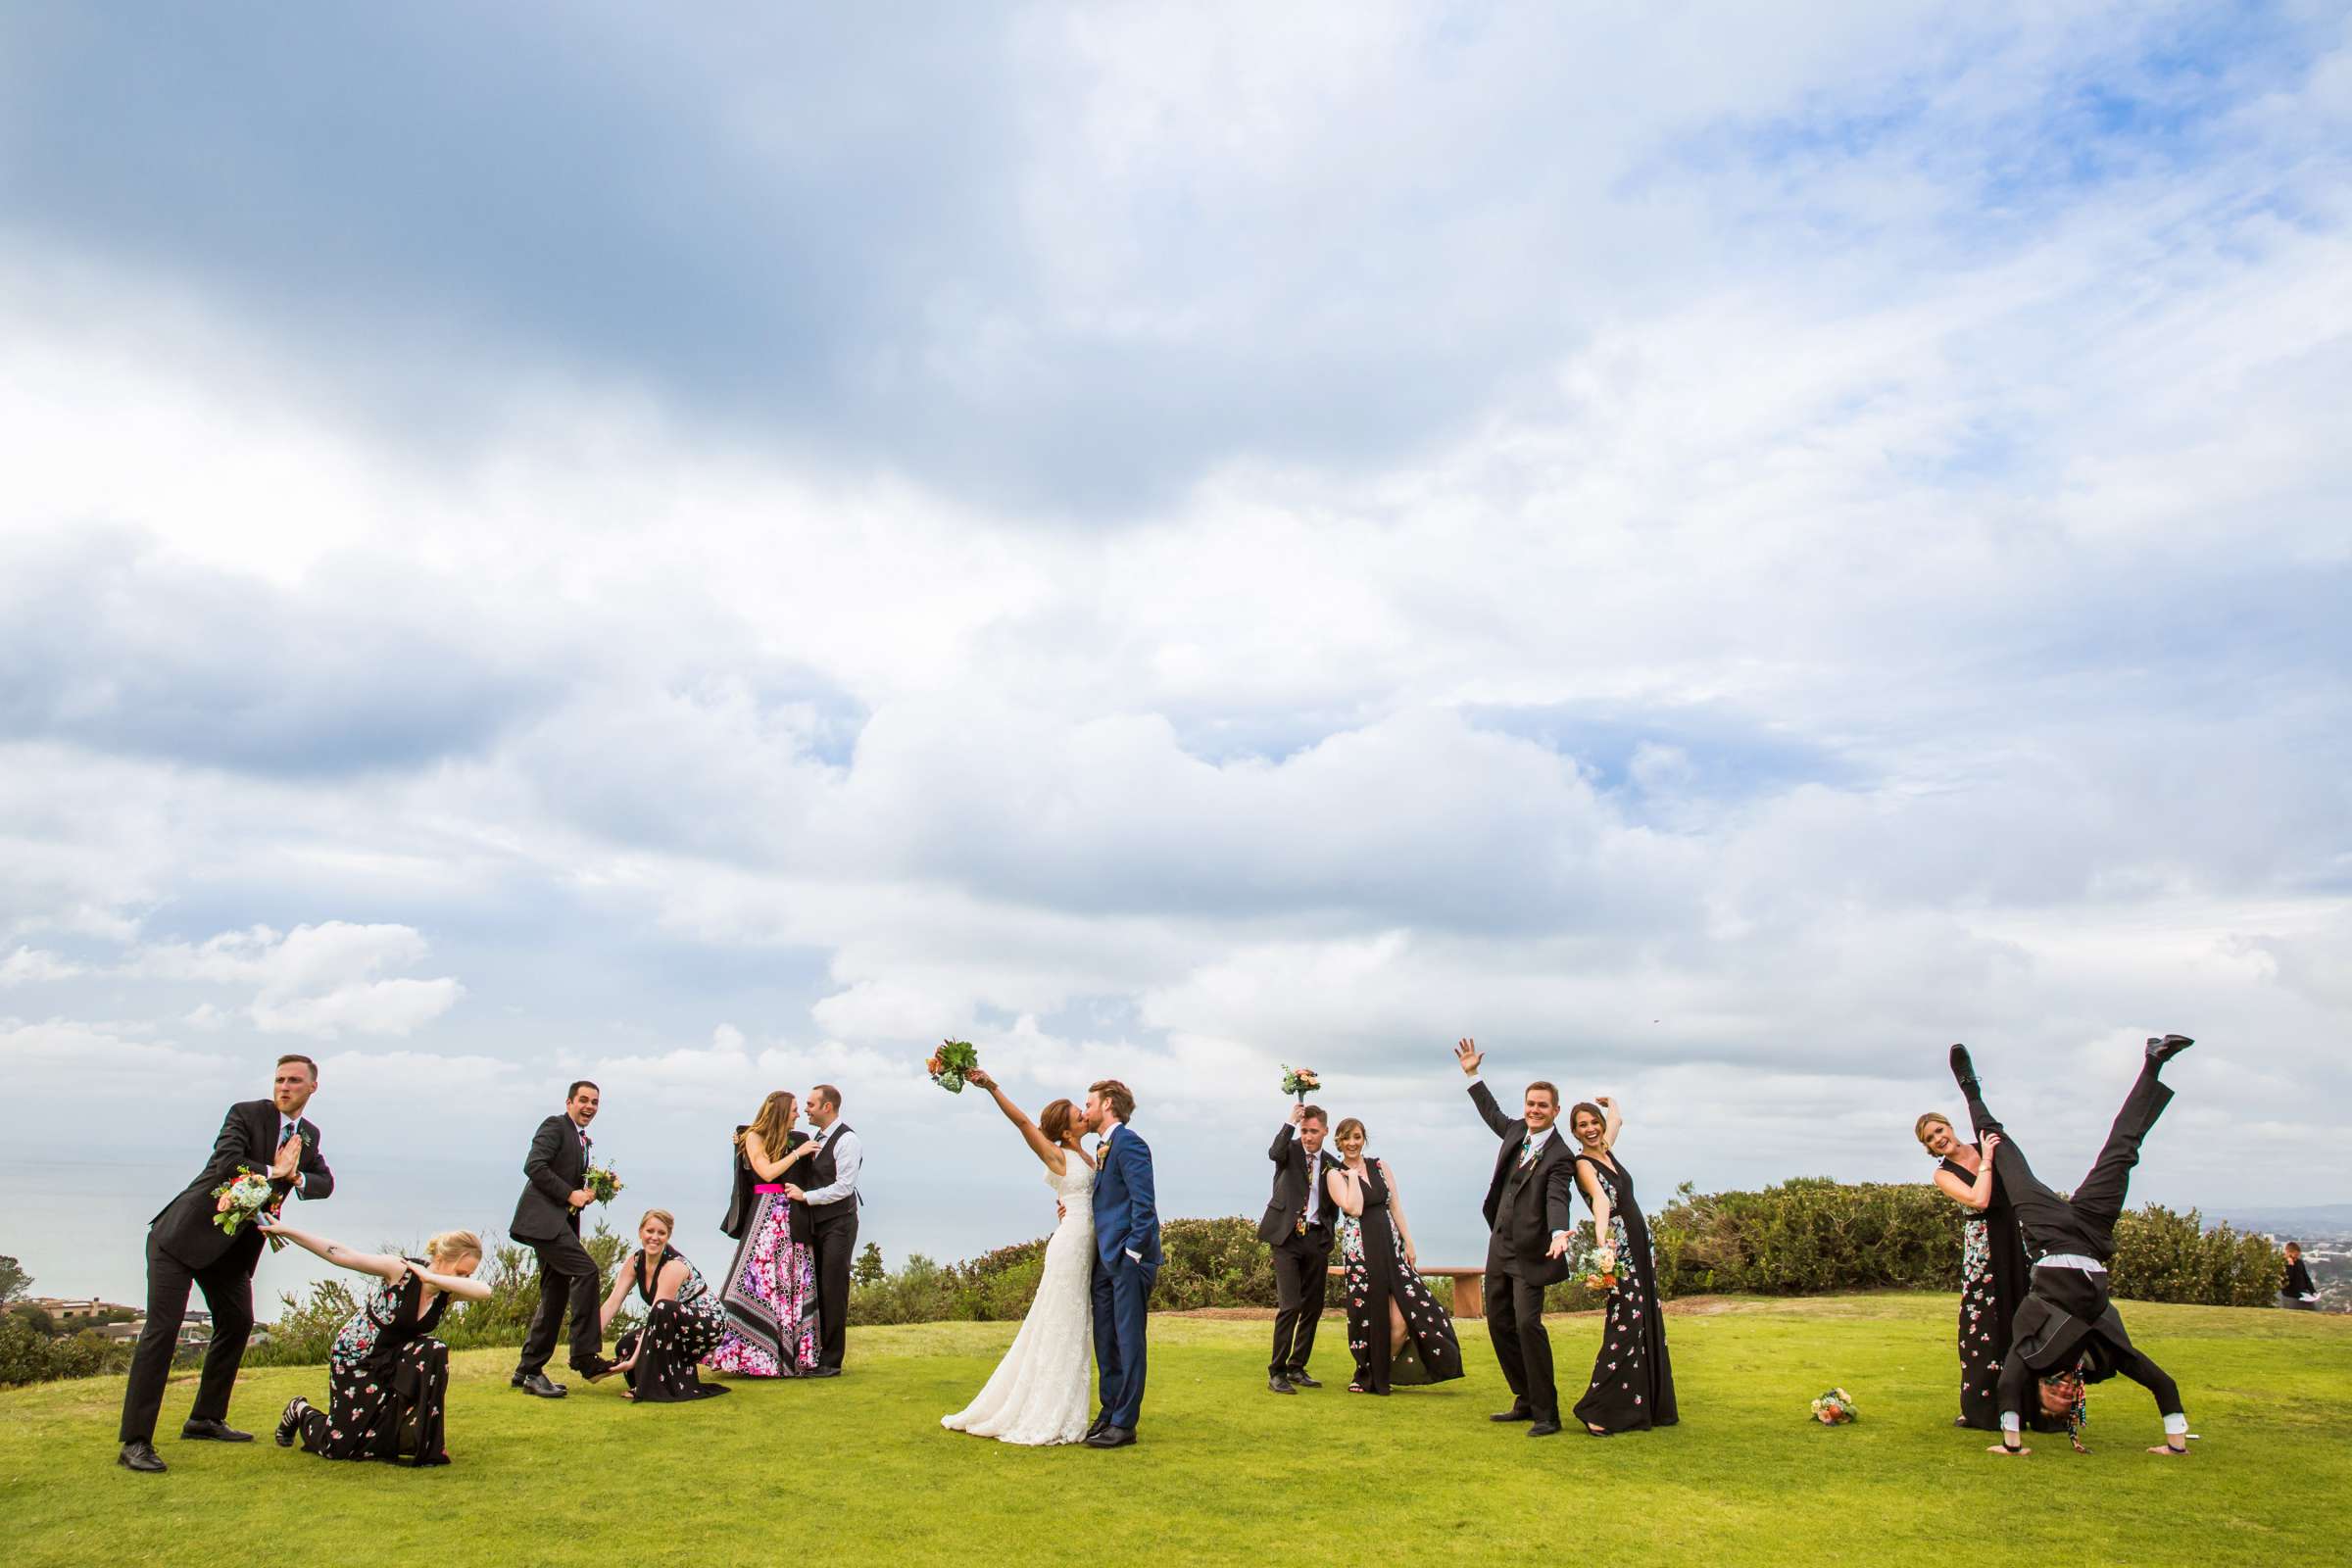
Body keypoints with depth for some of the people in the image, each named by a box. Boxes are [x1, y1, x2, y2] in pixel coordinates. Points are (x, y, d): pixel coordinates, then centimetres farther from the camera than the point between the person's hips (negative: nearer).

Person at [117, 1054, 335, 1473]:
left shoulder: (309, 1135, 7)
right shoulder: (245, 1114, -13)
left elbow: (326, 1183, 6)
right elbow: (227, 1164, -27)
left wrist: (297, 1178, -15)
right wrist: (274, 1172, -16)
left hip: (233, 1245, 7)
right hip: (184, 1233, -7)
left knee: (237, 1323, 11)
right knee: (162, 1328, -12)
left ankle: (206, 1420, 26)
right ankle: (135, 1442, -10)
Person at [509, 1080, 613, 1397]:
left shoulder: (583, 1141, 24)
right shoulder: (555, 1126, -3)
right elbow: (534, 1166, -15)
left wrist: (588, 1192, 5)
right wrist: (571, 1194, -16)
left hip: (561, 1221, 10)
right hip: (543, 1217, -10)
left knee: (555, 1297, 10)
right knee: (587, 1271, -22)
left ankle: (528, 1371, 18)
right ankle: (584, 1355, -18)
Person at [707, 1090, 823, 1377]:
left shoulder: (795, 1139, 14)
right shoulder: (754, 1137, 1)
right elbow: (767, 1172, -11)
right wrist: (797, 1153, -9)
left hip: (794, 1218, 6)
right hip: (766, 1213, -6)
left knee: (795, 1284, 4)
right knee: (759, 1282, -8)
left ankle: (791, 1354, 9)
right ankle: (748, 1353, -3)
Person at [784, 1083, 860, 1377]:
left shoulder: (846, 1140, -13)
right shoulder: (817, 1139, 13)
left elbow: (844, 1187, -19)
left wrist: (805, 1196, -18)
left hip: (838, 1223, -8)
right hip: (817, 1223, 8)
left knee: (833, 1289, -6)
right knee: (817, 1289, 10)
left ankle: (831, 1362, 0)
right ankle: (819, 1354, 17)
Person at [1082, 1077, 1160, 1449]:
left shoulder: (1129, 1143, -13)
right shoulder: (1103, 1148, 16)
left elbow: (1144, 1203, -18)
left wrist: (1132, 1251, -18)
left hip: (1128, 1258, -9)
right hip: (1106, 1258, 9)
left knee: (1129, 1339, -1)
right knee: (1105, 1339, 14)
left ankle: (1124, 1424, 5)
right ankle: (1110, 1411, 25)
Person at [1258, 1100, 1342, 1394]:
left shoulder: (1331, 1164, 11)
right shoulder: (1290, 1149, 1)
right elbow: (1274, 1153, -24)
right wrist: (1290, 1121, -27)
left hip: (1317, 1238, 5)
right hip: (1287, 1237, -5)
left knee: (1313, 1307, 9)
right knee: (1289, 1305, -12)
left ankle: (1297, 1368, 22)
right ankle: (1276, 1372, -4)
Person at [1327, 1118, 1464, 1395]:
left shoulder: (1380, 1166, 12)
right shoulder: (1335, 1175, 0)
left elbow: (1395, 1206, 10)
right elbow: (1354, 1208, -15)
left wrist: (1409, 1243, 5)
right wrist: (1353, 1174, -7)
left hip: (1391, 1247, 3)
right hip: (1360, 1252, -3)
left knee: (1401, 1319, -5)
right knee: (1368, 1315, 0)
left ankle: (1383, 1374, 16)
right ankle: (1368, 1377, 21)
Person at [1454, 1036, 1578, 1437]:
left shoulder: (1560, 1157, -13)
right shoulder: (1516, 1132, 7)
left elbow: (1557, 1199, -28)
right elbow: (1492, 1114, 28)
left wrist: (1559, 1233, -47)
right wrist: (1472, 1075, 30)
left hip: (1530, 1253, -8)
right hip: (1500, 1246, 8)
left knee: (1527, 1323, -17)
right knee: (1499, 1324, 12)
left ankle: (1547, 1414, -6)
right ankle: (1525, 1402, 25)